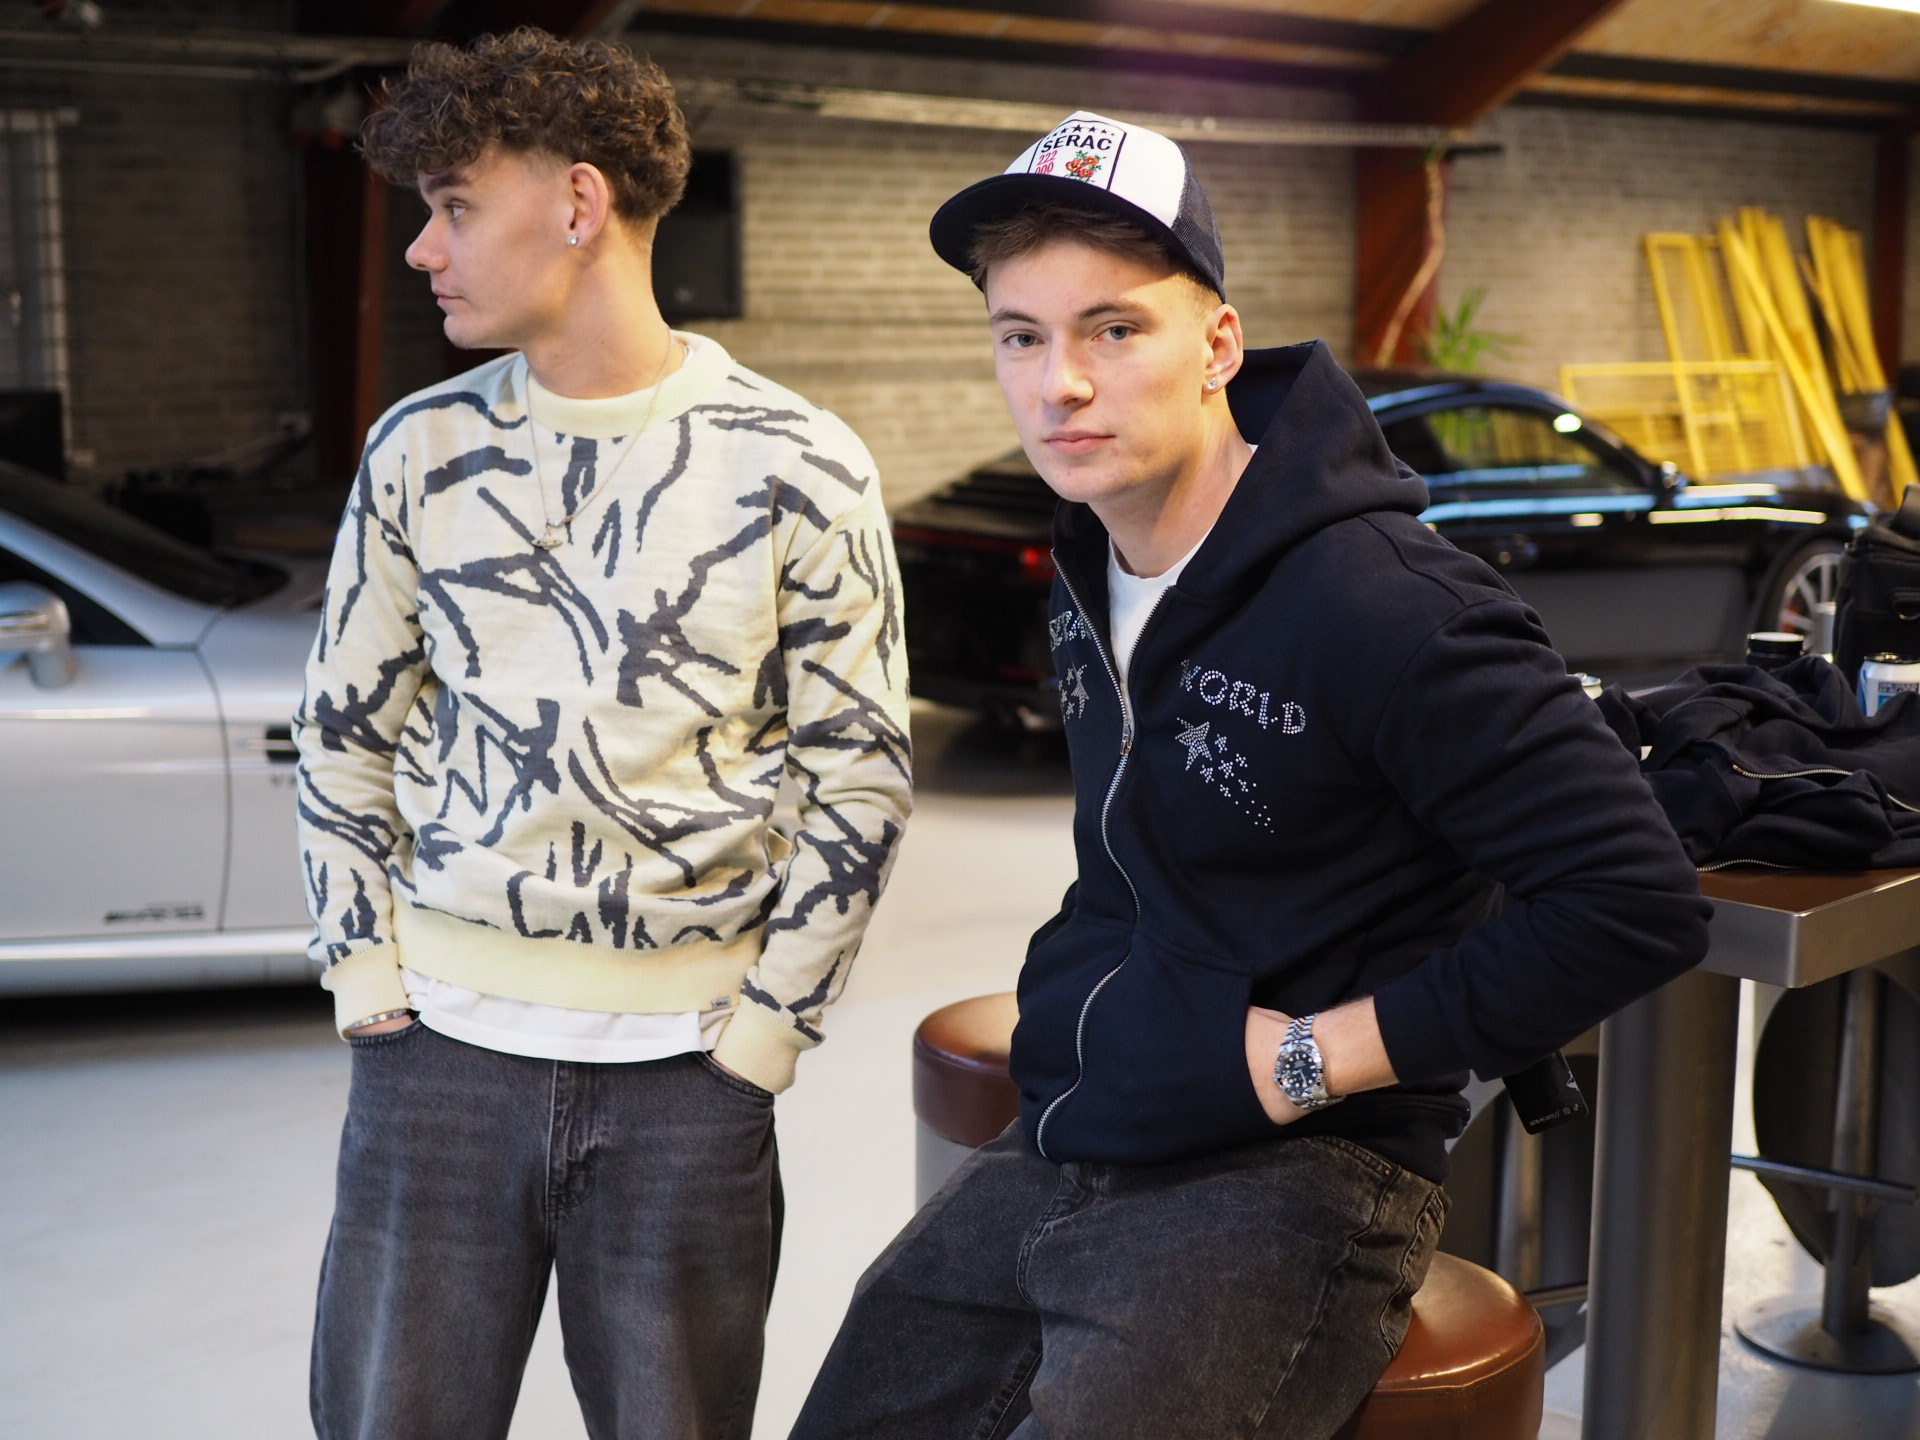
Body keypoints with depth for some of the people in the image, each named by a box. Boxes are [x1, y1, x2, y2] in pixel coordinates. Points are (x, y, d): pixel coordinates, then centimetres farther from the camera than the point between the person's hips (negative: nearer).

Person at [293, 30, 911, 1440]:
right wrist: (368, 969, 3)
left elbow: (861, 777, -2)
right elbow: (346, 731, 11)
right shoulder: (423, 449, 3)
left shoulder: (798, 467, -5)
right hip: (443, 1039, 2)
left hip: (686, 1059, -2)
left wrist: (765, 1021, -5)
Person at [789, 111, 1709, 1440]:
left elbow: (1639, 902, -21)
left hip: (1291, 1182, -7)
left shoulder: (1378, 604, -19)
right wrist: (1071, 999, 10)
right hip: (1055, 1159, 8)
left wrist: (1312, 1057, -17)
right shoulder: (1090, 580, 8)